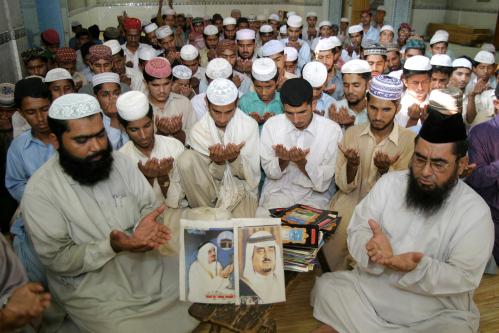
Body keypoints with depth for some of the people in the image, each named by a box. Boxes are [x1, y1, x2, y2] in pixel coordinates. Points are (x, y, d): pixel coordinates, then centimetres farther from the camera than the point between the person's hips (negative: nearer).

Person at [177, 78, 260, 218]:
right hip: (211, 189, 2)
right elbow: (215, 175, -7)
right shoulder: (198, 130, -11)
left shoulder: (250, 125, -11)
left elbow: (251, 175, -9)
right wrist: (218, 161, -29)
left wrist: (235, 159, -29)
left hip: (241, 188, -1)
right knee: (186, 159, -25)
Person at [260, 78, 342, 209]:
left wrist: (302, 162, -26)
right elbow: (270, 172, -1)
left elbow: (323, 183, -9)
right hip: (277, 193, 1)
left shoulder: (332, 130, -11)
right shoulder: (271, 125, -6)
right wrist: (283, 160, -21)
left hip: (314, 196, -1)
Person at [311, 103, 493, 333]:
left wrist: (418, 267, -34)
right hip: (370, 287, 1)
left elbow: (463, 277, -15)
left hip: (438, 314, 0)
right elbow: (358, 230, -5)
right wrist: (374, 250, -28)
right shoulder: (389, 183, -1)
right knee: (327, 287, -19)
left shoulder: (475, 211, -10)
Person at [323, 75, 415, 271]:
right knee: (333, 234, -24)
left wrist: (385, 170, -26)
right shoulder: (352, 133, 0)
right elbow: (344, 186, -2)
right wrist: (351, 165, -23)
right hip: (349, 204, 1)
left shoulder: (410, 140, -6)